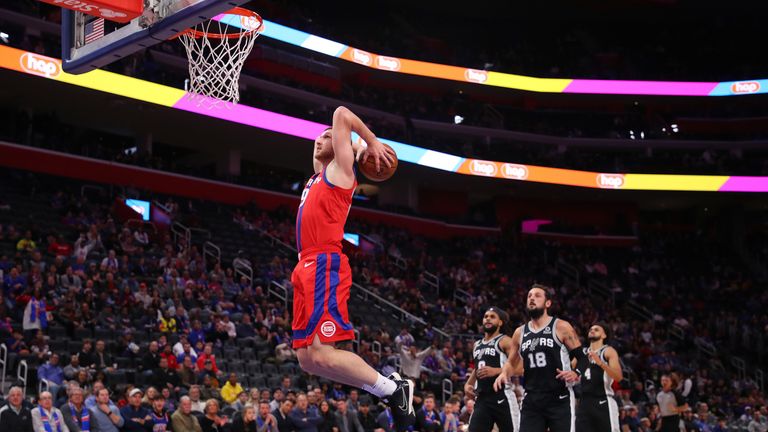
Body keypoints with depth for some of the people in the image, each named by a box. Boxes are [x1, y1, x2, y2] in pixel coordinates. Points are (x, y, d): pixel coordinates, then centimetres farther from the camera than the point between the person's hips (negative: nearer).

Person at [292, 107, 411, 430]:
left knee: (320, 353, -19)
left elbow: (341, 115, -2)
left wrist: (373, 143, 7)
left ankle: (394, 389, -6)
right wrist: (363, 148, 28)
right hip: (306, 268, 9)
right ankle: (387, 388, 10)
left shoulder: (339, 169, 2)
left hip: (324, 266, -9)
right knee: (307, 357, 4)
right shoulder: (318, 176, 24)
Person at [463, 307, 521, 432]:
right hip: (482, 398, 7)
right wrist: (468, 384, 14)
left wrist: (496, 371, -26)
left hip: (502, 397, -7)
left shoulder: (505, 341, -4)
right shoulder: (477, 345, 20)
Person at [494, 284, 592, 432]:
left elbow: (582, 358, -2)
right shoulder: (520, 332, 11)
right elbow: (512, 362, 24)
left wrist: (576, 373, -22)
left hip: (560, 399, -4)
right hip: (531, 400, 4)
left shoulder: (561, 327, -3)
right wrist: (504, 373, 2)